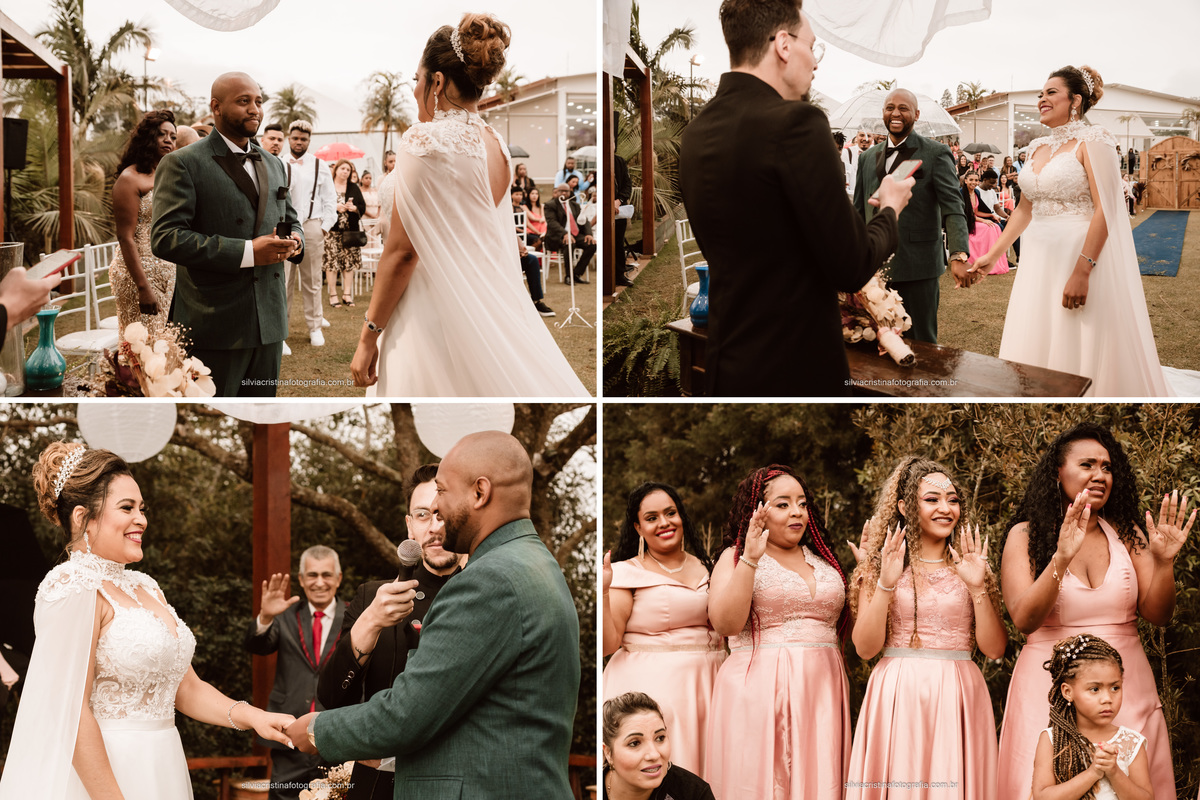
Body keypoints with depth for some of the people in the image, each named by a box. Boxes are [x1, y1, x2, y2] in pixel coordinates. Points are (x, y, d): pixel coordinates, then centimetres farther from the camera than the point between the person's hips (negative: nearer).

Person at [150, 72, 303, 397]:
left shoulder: (273, 165, 18)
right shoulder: (182, 164, -6)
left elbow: (290, 220, 28)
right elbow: (165, 238, -16)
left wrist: (294, 240, 0)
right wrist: (247, 252, -21)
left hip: (270, 321, 7)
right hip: (215, 326, -6)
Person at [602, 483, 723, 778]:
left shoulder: (705, 568, 13)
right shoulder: (626, 573, -1)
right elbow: (608, 644, -9)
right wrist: (602, 591, -21)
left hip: (706, 684, 5)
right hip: (651, 686, -4)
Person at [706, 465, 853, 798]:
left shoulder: (823, 560, 17)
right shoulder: (735, 557, 3)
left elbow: (843, 626, 22)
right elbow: (726, 623, -13)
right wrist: (750, 558, -18)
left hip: (821, 692, 5)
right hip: (760, 692, -4)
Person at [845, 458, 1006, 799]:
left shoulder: (968, 565, 8)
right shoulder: (880, 563, 4)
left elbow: (994, 648, 1)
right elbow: (865, 648, -5)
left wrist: (978, 587, -10)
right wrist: (885, 583, -14)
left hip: (958, 698, 1)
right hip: (898, 698, -1)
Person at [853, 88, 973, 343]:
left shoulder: (936, 154, -2)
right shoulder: (869, 157, 14)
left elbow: (953, 209, -11)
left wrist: (959, 256, -25)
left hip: (917, 267, -4)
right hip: (875, 268, 4)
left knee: (921, 343, 1)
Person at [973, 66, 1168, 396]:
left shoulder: (1091, 142, -9)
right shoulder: (1038, 148, 13)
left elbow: (1105, 210, -17)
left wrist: (1082, 271, -24)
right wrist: (993, 255, 13)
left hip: (1082, 257, -7)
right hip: (1040, 263, 7)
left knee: (1079, 358, -3)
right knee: (1033, 356, 8)